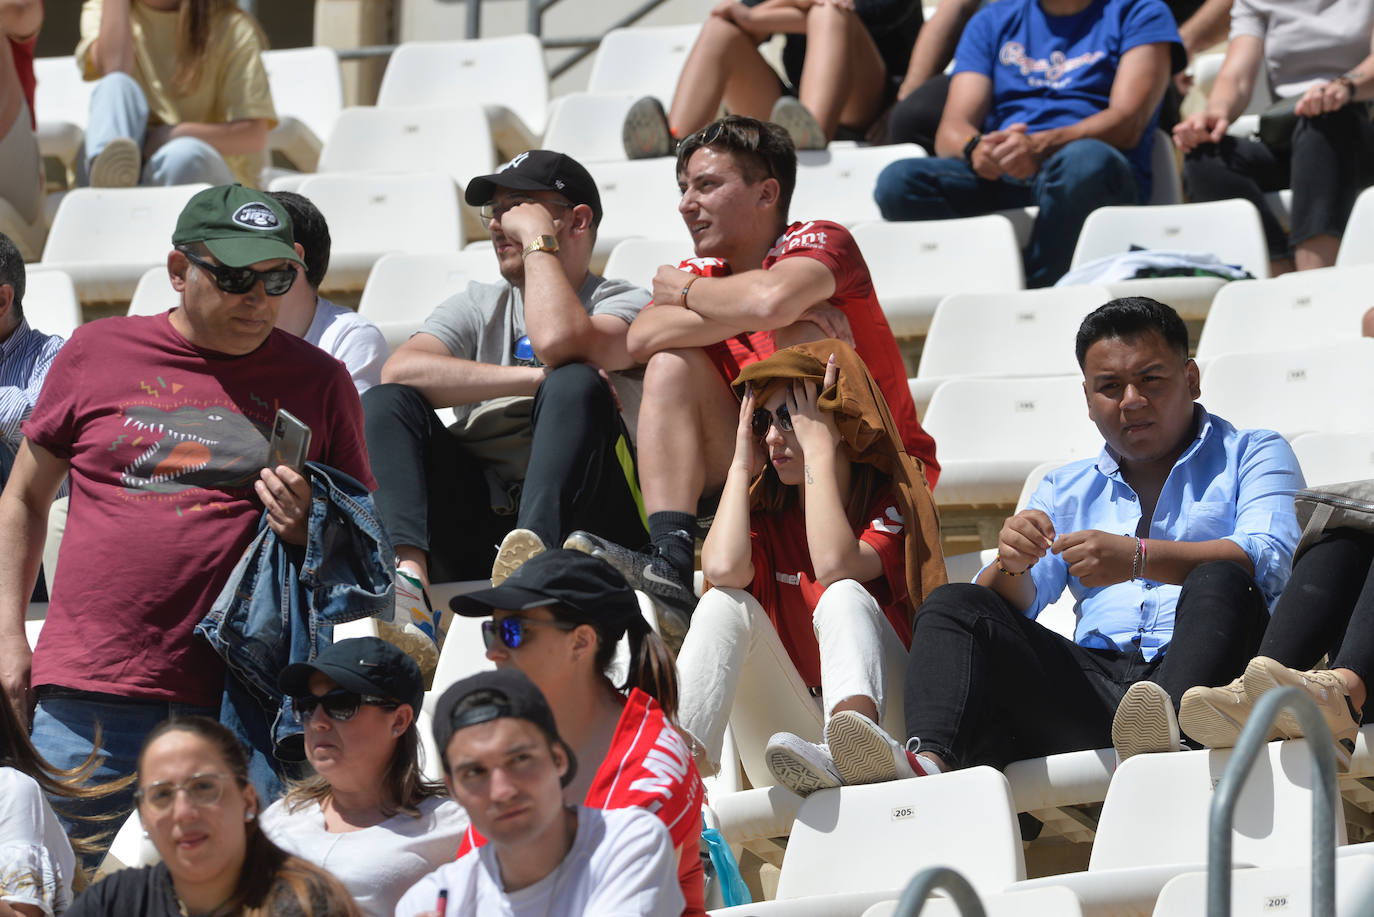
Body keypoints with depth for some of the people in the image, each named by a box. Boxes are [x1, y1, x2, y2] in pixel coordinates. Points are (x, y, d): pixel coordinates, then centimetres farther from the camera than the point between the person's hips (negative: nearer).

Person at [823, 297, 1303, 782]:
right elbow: (1014, 605, 16)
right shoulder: (1067, 489, 30)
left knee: (1220, 583, -32)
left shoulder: (1251, 455, 18)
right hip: (1097, 682, 3)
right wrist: (1011, 565, -10)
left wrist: (1138, 558, -19)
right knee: (952, 605, -13)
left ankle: (1169, 724, -61)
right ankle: (930, 757, -41)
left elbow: (1269, 561, -4)